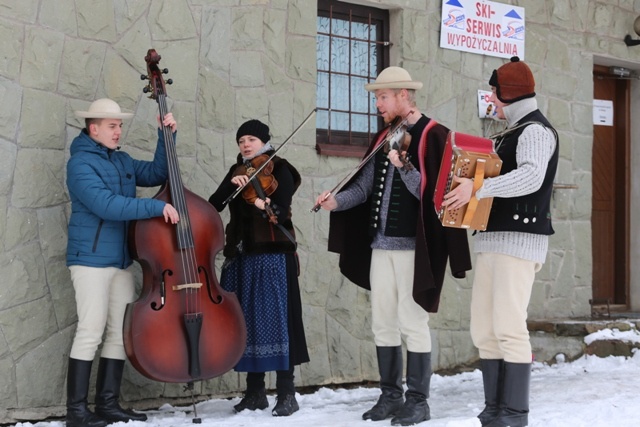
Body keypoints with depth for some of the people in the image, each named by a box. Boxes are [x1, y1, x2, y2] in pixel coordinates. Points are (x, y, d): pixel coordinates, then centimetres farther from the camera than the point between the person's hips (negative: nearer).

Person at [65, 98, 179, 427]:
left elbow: (156, 174, 16)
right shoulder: (81, 163, -11)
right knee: (91, 331, -8)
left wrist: (166, 137, 6)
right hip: (91, 258, -8)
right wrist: (156, 207, -25)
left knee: (121, 332, 6)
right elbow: (105, 205, -23)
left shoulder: (122, 160, 13)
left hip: (122, 260, 8)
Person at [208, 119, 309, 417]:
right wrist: (231, 185, -13)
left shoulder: (279, 170, -1)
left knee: (275, 318, -9)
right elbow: (213, 206, 2)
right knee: (246, 321, 6)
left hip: (272, 255, -6)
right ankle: (255, 392, 14)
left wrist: (267, 208, -36)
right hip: (240, 256, 6)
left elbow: (282, 211, -15)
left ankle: (287, 393, -5)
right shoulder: (236, 172, 15)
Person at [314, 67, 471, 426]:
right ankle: (391, 396, 21)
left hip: (412, 245, -7)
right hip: (380, 244, 7)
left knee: (412, 322, -3)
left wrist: (404, 166, -24)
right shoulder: (384, 138, 15)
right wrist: (337, 201, -5)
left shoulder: (433, 136, -6)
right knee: (383, 323, 11)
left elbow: (431, 194, -14)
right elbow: (365, 186, 11)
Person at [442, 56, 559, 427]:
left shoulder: (536, 130, -8)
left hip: (520, 240, -10)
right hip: (493, 239, 10)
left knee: (509, 327, -13)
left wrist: (478, 189, -31)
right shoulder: (512, 133, 22)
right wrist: (467, 182, 10)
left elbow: (531, 177, -26)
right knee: (484, 329, 6)